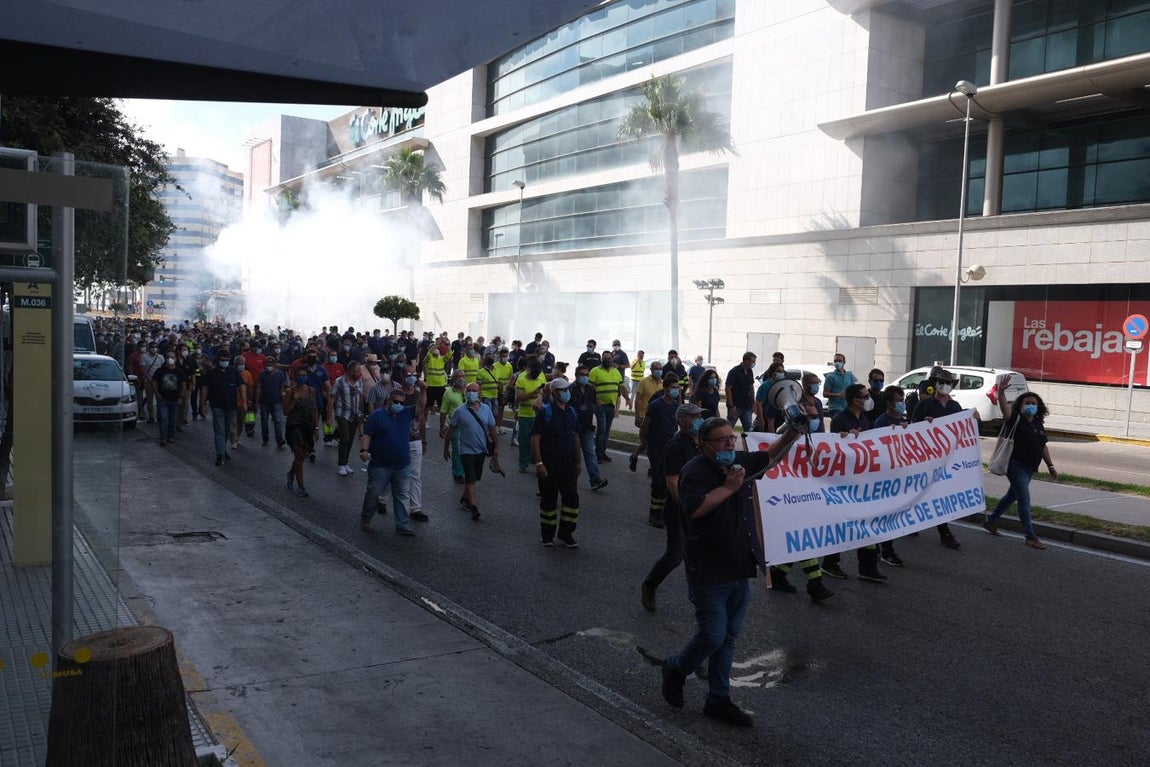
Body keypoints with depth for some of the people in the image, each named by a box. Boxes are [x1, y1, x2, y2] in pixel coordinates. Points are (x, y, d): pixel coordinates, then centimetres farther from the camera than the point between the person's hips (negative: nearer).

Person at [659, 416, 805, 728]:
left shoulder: (738, 461, 6)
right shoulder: (695, 472, -17)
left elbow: (771, 456, 20)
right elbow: (696, 508, -34)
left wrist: (793, 433, 3)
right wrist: (729, 487, -28)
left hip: (740, 570, 8)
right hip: (709, 572, -7)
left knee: (729, 638, 13)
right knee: (713, 636, -3)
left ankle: (718, 700, 25)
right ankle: (676, 669, 26)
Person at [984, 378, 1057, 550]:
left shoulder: (1038, 423, 10)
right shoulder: (1015, 419, -11)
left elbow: (1043, 446, 18)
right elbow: (1005, 407, -32)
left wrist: (1050, 465, 18)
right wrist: (1001, 392, -50)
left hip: (1029, 467, 8)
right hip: (1015, 464, -8)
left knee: (1012, 495, 19)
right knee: (1024, 499, -8)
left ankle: (991, 521, 35)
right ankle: (1031, 537, -5)